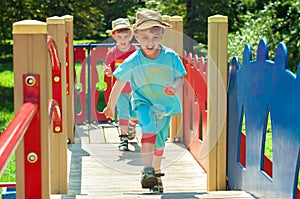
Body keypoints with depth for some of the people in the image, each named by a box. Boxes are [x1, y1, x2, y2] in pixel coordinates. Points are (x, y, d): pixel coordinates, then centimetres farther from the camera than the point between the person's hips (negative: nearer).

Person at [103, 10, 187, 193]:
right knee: (149, 129, -30)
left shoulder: (171, 57, -18)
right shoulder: (133, 61, -19)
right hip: (143, 101, -2)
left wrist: (175, 88, -29)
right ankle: (147, 171, -33)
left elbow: (180, 77, -5)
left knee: (160, 141, 15)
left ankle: (157, 172, 38)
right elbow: (119, 84, -6)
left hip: (166, 103, 2)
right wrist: (111, 107, 4)